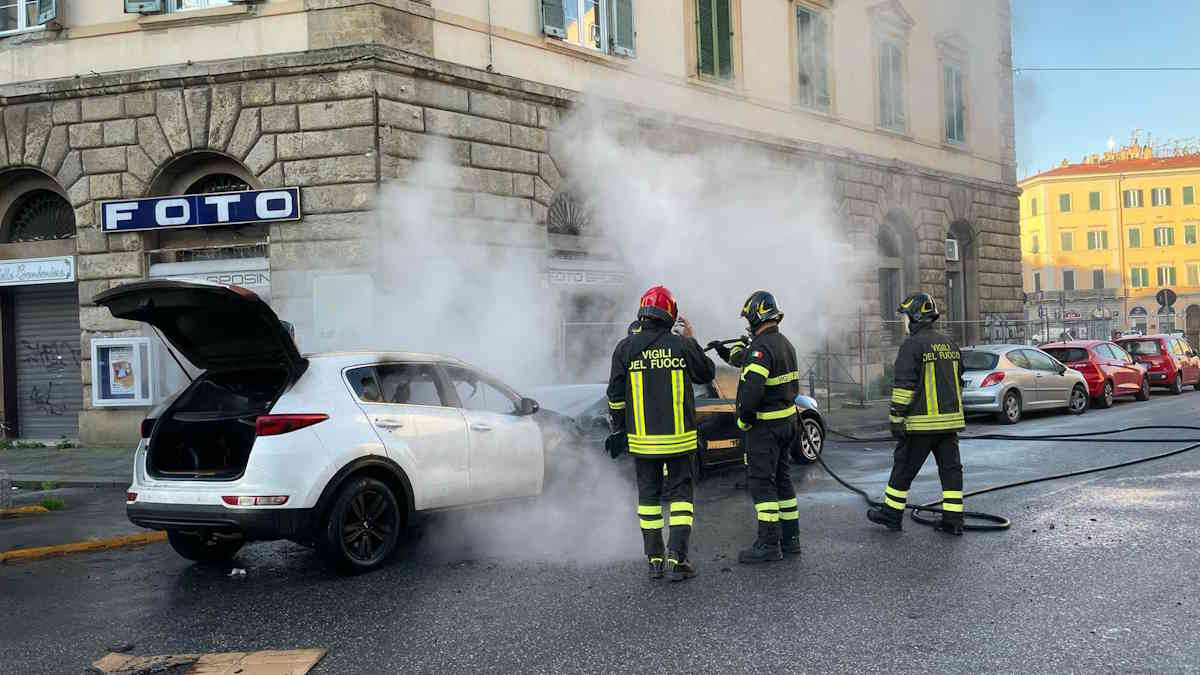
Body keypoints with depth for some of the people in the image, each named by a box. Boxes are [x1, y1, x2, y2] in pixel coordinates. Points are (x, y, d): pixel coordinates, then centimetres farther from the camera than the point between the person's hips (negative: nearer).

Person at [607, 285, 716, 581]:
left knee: (648, 495, 12)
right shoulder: (682, 345, -5)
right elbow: (707, 374, 11)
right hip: (679, 437, -1)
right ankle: (677, 559, -3)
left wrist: (618, 429, 13)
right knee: (680, 494, 6)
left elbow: (615, 394, 1)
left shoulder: (626, 348, -3)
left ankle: (654, 560, 14)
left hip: (642, 438, 1)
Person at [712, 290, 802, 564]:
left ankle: (769, 544, -2)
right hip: (788, 421, 9)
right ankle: (790, 539, 22)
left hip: (764, 426, -9)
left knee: (761, 482, -4)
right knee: (782, 479, 16)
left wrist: (743, 419, -16)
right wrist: (728, 352, 35)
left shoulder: (761, 348, -20)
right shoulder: (785, 344, 11)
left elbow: (751, 387, -29)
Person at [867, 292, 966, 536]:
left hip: (922, 423, -7)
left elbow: (904, 386, -16)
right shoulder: (950, 344, 13)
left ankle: (891, 514, 14)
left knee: (904, 468, 5)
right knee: (950, 468, 7)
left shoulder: (913, 345, -12)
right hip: (950, 420, 7)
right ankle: (953, 520, 6)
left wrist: (896, 418, -13)